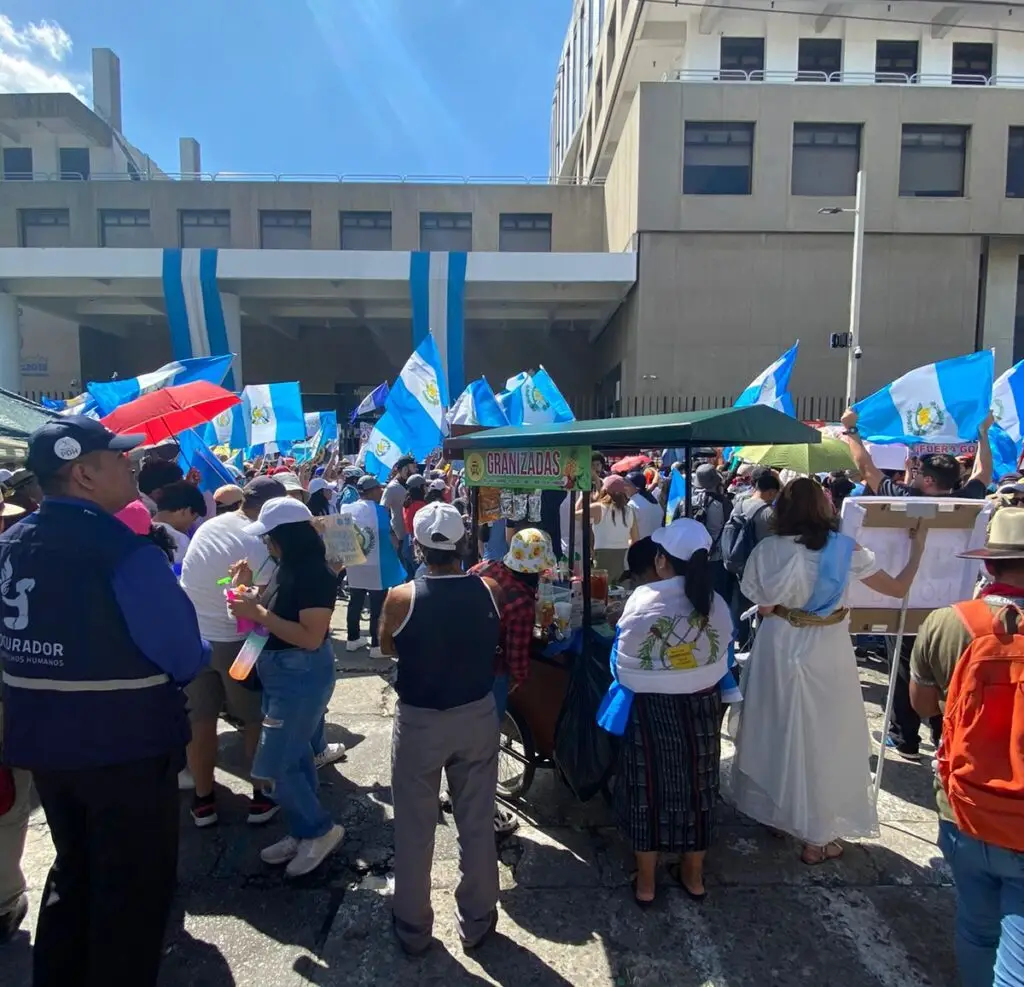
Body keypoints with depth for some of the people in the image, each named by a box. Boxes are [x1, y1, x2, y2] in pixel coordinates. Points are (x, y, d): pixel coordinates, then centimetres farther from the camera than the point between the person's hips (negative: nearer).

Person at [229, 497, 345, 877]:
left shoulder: (315, 574, -22)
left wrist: (258, 613, -23)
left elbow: (311, 637, -26)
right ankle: (303, 834, 33)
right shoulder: (291, 570, 6)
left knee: (274, 764, -1)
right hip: (282, 674, 9)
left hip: (301, 677, -9)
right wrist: (255, 602, -2)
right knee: (294, 758, 18)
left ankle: (322, 829, 17)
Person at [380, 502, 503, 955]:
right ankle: (476, 921, 37)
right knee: (476, 822, 18)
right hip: (478, 716, 2)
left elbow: (388, 647, 1)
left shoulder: (402, 598, -19)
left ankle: (413, 927, 36)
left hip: (419, 721, -2)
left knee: (414, 827, 17)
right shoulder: (489, 590, -13)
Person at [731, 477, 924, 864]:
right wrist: (917, 549, 14)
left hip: (779, 647, 2)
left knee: (778, 730, 19)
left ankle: (775, 811, 36)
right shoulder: (845, 549, -10)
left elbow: (764, 608, -2)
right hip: (826, 651, -2)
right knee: (823, 738, 11)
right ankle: (817, 836, 23)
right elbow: (898, 588, 0)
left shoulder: (767, 550, -8)